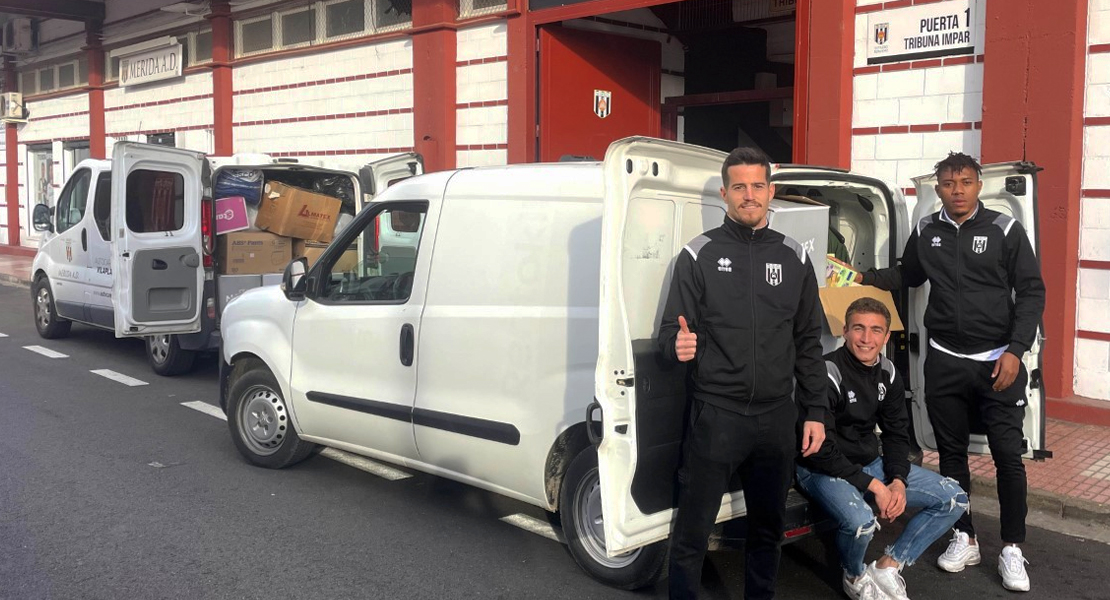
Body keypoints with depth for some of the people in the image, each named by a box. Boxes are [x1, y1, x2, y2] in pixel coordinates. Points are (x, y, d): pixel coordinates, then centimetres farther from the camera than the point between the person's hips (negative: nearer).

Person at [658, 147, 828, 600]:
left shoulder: (793, 257, 9)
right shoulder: (699, 255, 0)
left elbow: (808, 343, 11)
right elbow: (670, 331, -2)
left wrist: (815, 412, 8)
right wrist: (678, 345, -25)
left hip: (778, 417, 4)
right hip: (715, 414, -3)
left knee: (768, 528, 16)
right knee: (692, 532, 0)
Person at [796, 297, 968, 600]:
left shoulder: (888, 373, 2)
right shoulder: (828, 374, -20)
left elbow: (897, 433, 9)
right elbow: (820, 451, -22)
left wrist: (898, 481, -9)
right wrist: (873, 485, -22)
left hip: (869, 463, 8)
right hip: (822, 469, -8)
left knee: (954, 498, 1)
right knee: (861, 521, -37)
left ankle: (887, 568, 6)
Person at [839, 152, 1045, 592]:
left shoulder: (1005, 230, -5)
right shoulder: (925, 232, 5)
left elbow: (1031, 292, -4)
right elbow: (907, 275, 23)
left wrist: (1015, 350, -12)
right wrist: (865, 278, 8)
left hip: (998, 362, -3)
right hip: (944, 362, 3)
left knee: (1007, 456, 0)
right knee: (951, 452, 11)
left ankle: (1012, 549, 15)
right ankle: (965, 539, 26)